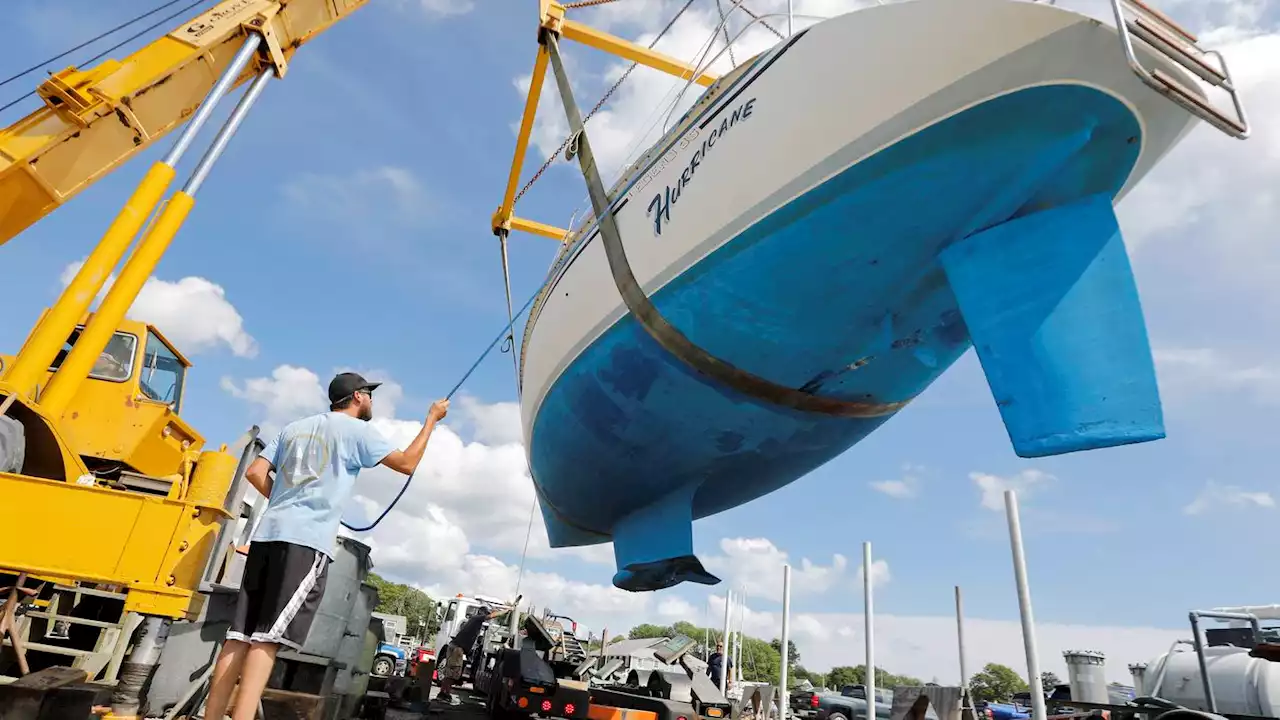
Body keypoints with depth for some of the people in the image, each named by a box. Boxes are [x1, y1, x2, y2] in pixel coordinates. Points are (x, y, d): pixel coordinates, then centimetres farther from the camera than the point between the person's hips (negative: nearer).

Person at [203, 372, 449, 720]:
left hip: (268, 533, 7)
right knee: (268, 638, -10)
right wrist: (431, 419, 11)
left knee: (240, 634, 4)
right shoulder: (356, 429, 3)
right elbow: (407, 463, 3)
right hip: (307, 542, -6)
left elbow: (255, 472, 17)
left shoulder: (295, 427, 22)